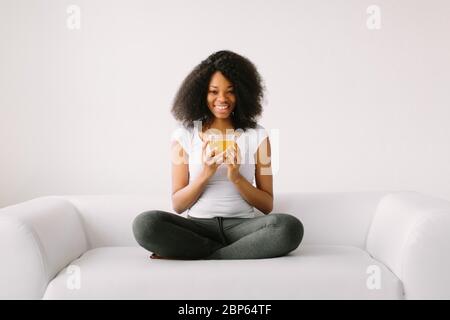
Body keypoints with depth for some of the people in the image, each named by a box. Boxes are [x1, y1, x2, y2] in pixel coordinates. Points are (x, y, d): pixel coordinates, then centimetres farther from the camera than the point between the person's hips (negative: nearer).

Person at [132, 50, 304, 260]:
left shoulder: (257, 136, 7)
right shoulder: (184, 136, 7)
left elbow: (267, 206, 6)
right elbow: (177, 205, 5)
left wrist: (237, 178, -12)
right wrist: (205, 175, -12)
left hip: (241, 225, 0)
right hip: (197, 225, 0)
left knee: (290, 227, -32)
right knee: (145, 224, -30)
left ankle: (200, 255, -18)